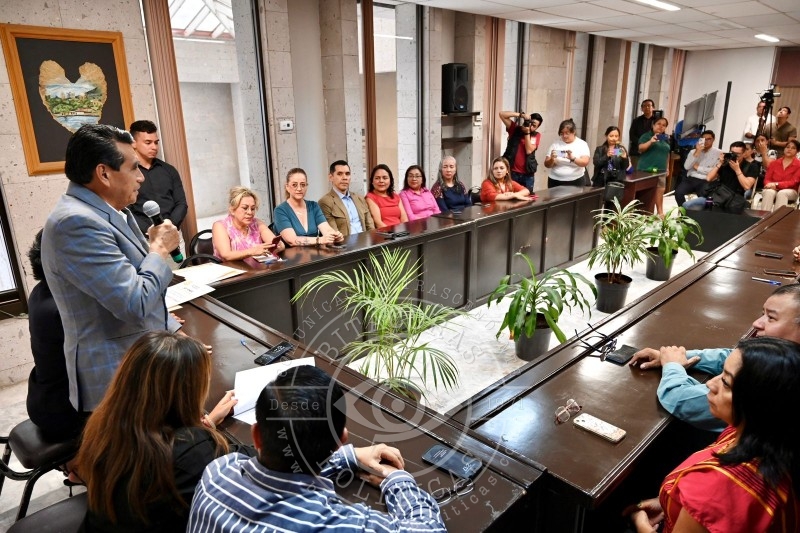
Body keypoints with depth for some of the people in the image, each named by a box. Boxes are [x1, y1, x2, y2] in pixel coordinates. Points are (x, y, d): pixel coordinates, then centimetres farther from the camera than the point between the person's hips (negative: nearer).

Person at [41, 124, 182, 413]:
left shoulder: (109, 211, 8)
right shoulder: (76, 222, -22)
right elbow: (136, 305, -26)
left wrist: (173, 332, 16)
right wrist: (159, 250, -11)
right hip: (120, 378, -9)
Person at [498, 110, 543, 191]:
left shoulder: (537, 136, 3)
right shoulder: (515, 129, 2)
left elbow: (529, 150, -12)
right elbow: (502, 114, -6)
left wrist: (527, 132, -12)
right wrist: (521, 115, -12)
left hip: (527, 174, 1)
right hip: (512, 172, -1)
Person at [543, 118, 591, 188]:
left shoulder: (582, 144, 1)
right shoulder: (555, 144, 4)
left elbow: (585, 162, -13)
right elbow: (547, 165, 3)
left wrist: (572, 158, -30)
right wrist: (552, 159, -19)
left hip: (576, 182, -1)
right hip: (555, 182, 1)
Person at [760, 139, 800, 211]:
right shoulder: (774, 163, 14)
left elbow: (793, 182, -6)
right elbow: (767, 179, 8)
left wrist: (776, 184, -22)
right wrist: (770, 184, -18)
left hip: (790, 191, -1)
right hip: (772, 189, 2)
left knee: (782, 193, -37)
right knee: (769, 192, -35)